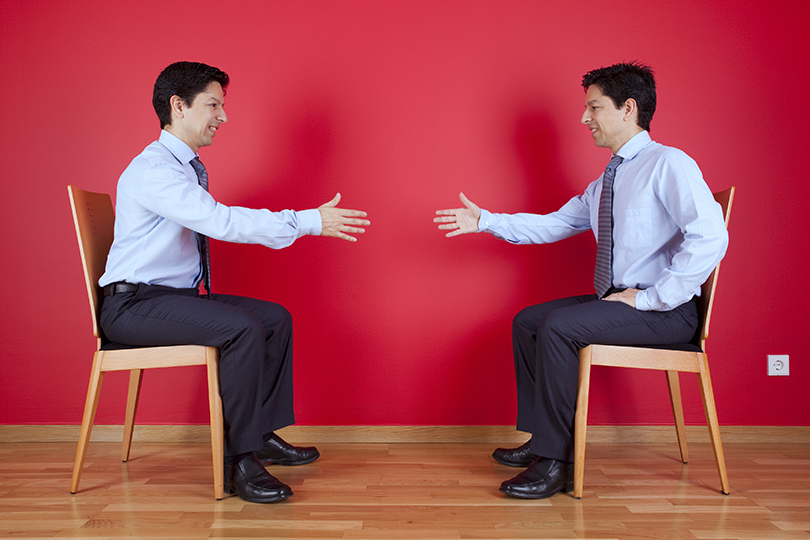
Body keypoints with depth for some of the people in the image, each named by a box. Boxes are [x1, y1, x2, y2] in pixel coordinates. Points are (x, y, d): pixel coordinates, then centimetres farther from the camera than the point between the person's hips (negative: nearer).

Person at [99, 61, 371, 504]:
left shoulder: (190, 168, 13)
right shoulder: (153, 169, -19)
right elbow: (221, 221, -31)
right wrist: (310, 222, -29)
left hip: (176, 296, 10)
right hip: (133, 305, -10)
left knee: (276, 317, 2)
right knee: (242, 327, -29)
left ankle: (264, 435, 8)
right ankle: (238, 463, -20)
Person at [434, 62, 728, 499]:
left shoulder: (669, 164, -13)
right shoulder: (603, 183, 16)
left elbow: (710, 237, -26)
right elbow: (553, 224, 20)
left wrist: (649, 298, -23)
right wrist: (485, 221, 12)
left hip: (666, 312, -9)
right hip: (615, 300, 9)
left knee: (559, 327, -26)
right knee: (527, 321, 9)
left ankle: (557, 463, -15)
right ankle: (541, 439, 15)